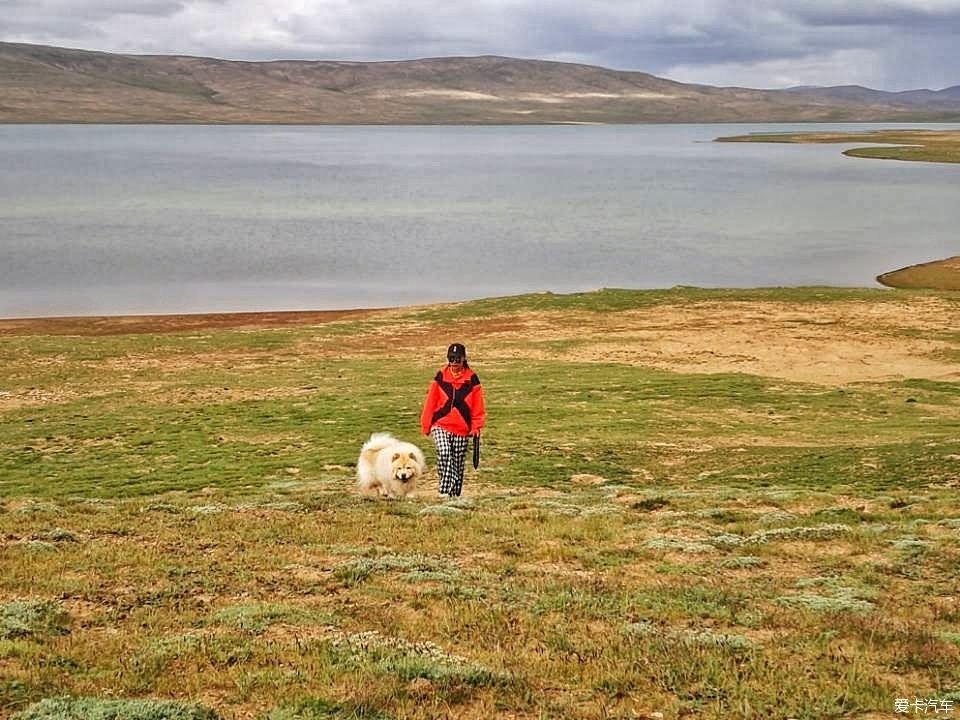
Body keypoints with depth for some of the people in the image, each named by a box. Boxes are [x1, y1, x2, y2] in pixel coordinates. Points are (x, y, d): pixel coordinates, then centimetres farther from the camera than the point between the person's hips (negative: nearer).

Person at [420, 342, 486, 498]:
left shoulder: (471, 378, 1)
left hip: (462, 428, 1)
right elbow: (430, 401, 3)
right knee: (444, 454, -24)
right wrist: (426, 425, 3)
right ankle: (444, 490, -23)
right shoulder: (440, 376, 1)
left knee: (458, 462, 7)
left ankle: (454, 494, 18)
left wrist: (477, 426, -1)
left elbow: (477, 405, 4)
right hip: (441, 425, -1)